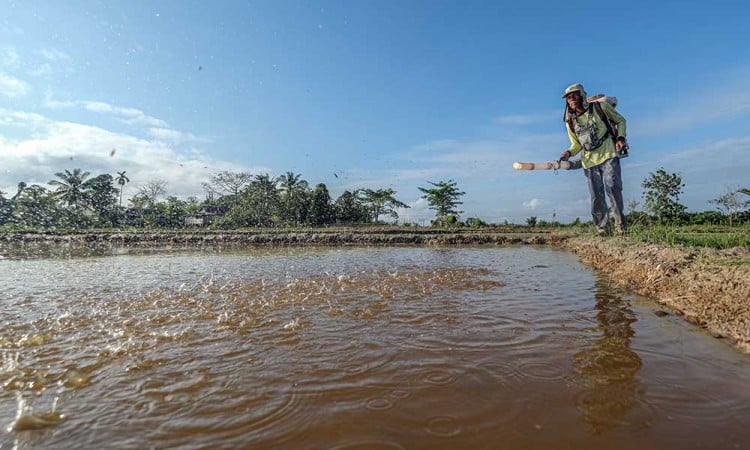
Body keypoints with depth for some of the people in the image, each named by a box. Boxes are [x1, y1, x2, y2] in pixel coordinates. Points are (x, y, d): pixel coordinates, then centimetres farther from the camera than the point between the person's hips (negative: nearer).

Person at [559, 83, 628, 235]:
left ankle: (620, 224, -3)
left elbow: (620, 120, 11)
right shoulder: (570, 121, 7)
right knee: (596, 196, 0)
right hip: (589, 160, 3)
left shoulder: (600, 106, 1)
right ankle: (601, 228, 11)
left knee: (612, 187, -17)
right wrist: (569, 153, -7)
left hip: (608, 154, -2)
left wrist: (620, 137, -5)